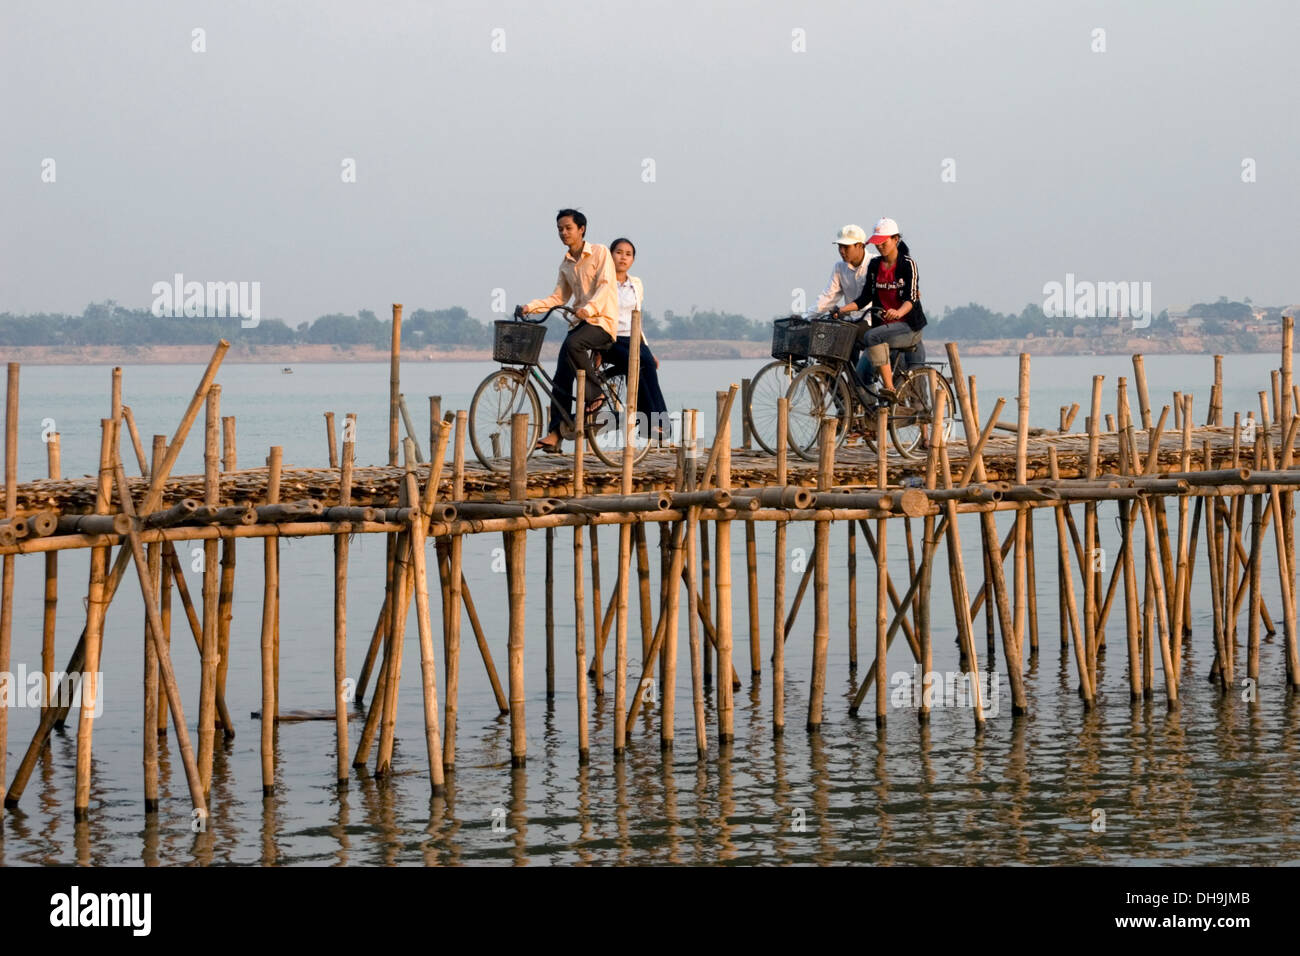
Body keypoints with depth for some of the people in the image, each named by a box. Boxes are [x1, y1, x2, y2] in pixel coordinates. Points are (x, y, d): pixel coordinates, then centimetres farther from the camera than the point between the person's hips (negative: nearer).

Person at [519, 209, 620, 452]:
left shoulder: (600, 253, -3)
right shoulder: (566, 264, 15)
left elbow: (605, 285, -14)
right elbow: (558, 298, 14)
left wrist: (589, 307, -31)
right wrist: (530, 307, -2)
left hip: (603, 320, -6)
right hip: (581, 321, 6)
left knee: (573, 344, -35)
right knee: (561, 377, -6)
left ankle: (595, 395, -18)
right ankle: (555, 434, -9)